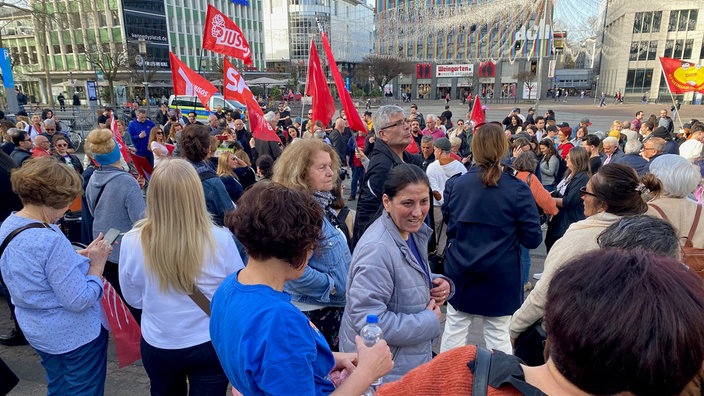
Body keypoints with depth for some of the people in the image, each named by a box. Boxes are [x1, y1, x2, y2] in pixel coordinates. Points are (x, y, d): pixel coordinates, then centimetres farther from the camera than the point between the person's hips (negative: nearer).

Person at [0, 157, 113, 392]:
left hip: (38, 330, 8)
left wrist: (80, 255, -1)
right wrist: (97, 263, -16)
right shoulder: (51, 240, -32)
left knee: (58, 389, 27)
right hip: (75, 335, -8)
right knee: (83, 391, 13)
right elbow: (80, 301, -28)